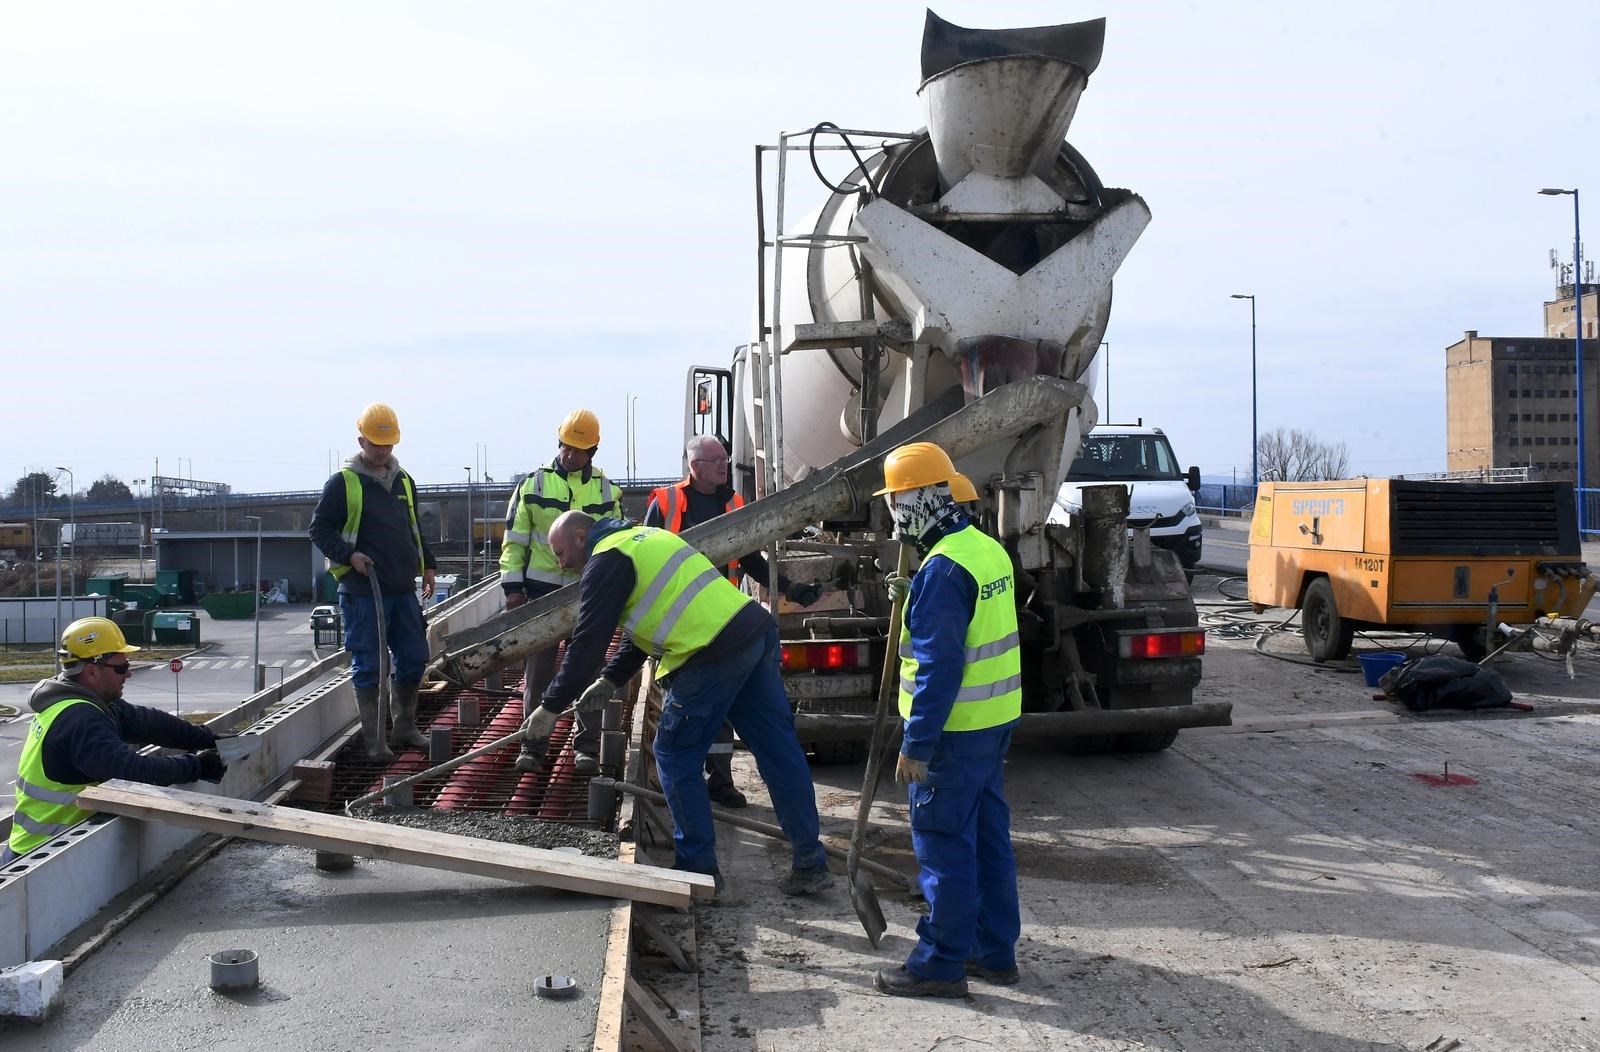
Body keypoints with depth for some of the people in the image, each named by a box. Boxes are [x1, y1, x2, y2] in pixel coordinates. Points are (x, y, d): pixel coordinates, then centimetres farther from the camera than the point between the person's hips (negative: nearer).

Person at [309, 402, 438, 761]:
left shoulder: (403, 481, 14)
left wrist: (427, 565, 18)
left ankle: (405, 728, 25)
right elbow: (320, 529, -3)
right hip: (362, 592, -6)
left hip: (403, 589, 6)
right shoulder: (343, 482, -4)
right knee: (368, 667, -1)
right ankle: (374, 740, 6)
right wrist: (348, 555, -16)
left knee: (414, 659, 9)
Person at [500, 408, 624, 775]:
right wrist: (513, 586, -5)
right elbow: (515, 539, 2)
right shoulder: (534, 485, 1)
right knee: (538, 670, 4)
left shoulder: (607, 492, 5)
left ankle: (587, 746, 13)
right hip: (541, 590, -1)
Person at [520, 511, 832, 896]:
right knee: (779, 753, 9)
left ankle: (698, 866, 13)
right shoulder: (642, 538, 26)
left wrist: (551, 708, 2)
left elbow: (588, 643, -6)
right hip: (757, 631, 9)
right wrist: (610, 681, 30)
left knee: (676, 758, 6)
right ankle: (810, 864, 13)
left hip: (714, 654, -9)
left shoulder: (606, 560, -3)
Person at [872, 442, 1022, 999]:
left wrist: (916, 744, -20)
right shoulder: (988, 549, 9)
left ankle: (941, 963, 8)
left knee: (944, 847, 0)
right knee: (988, 837, 16)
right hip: (994, 721, 10)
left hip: (954, 732, -10)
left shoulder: (943, 568, -21)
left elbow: (938, 665, -24)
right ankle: (994, 951, 26)